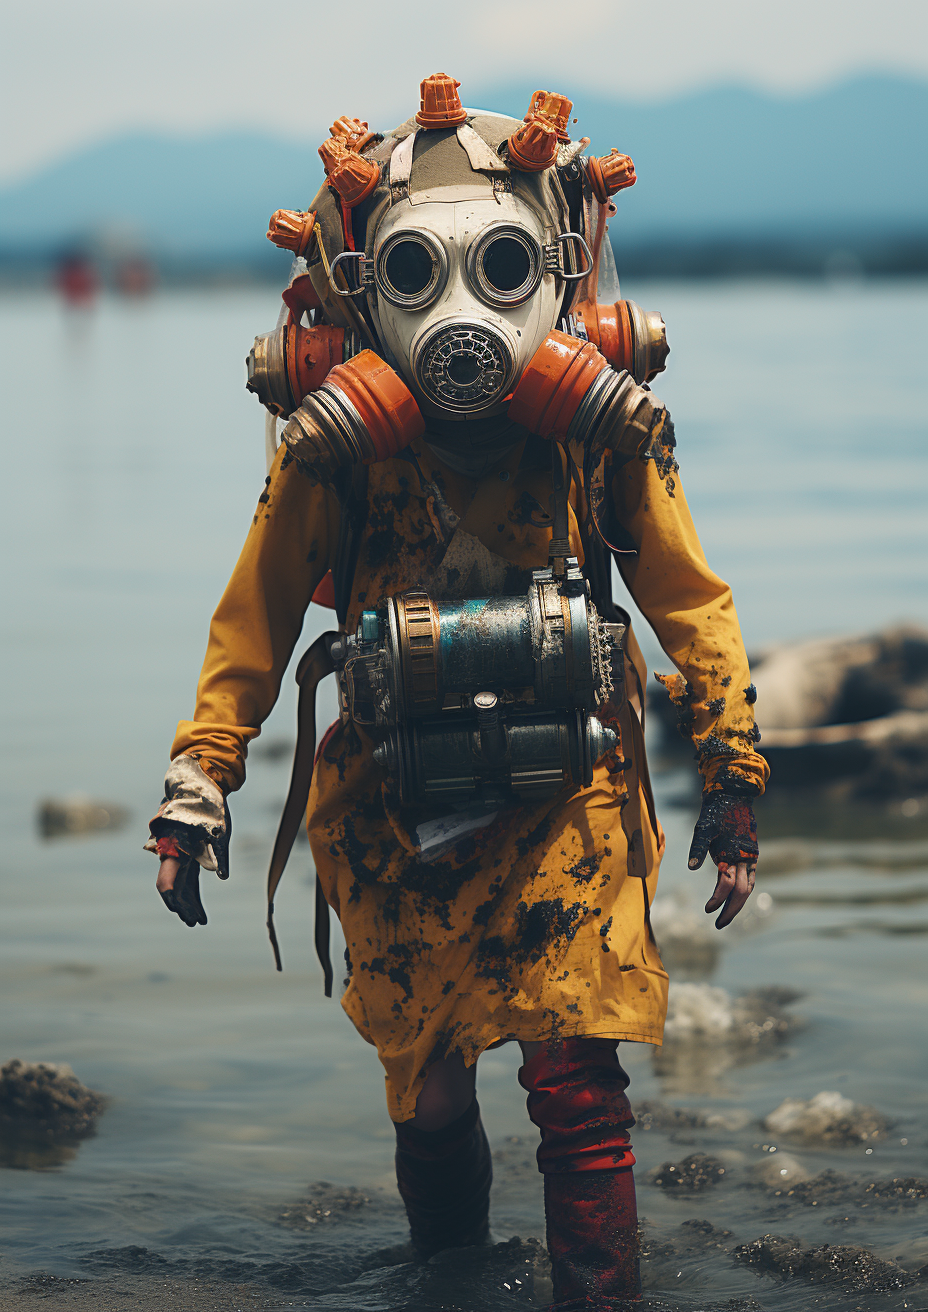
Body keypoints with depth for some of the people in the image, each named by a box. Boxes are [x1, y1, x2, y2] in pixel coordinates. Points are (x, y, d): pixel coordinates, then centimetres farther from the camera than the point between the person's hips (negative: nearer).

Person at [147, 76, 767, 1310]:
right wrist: (198, 782, 4)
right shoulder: (336, 444, -7)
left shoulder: (602, 426, -6)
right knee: (426, 1099, 10)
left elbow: (689, 597, 5)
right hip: (399, 813, 1)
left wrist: (734, 770, 6)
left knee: (578, 1084, -7)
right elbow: (255, 616, 5)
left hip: (566, 801, -1)